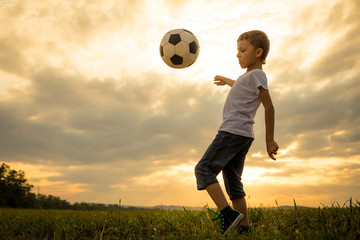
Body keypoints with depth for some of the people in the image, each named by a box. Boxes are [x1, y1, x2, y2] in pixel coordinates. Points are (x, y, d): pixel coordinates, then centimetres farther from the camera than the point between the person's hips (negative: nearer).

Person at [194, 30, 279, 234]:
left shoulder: (256, 74, -4)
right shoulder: (251, 76, 25)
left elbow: (269, 107, -11)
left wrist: (269, 140, -13)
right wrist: (228, 81, 63)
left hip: (234, 131, -10)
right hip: (243, 136, 10)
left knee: (204, 169, -15)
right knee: (233, 183, 9)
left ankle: (228, 214, -23)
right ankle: (244, 228, 9)